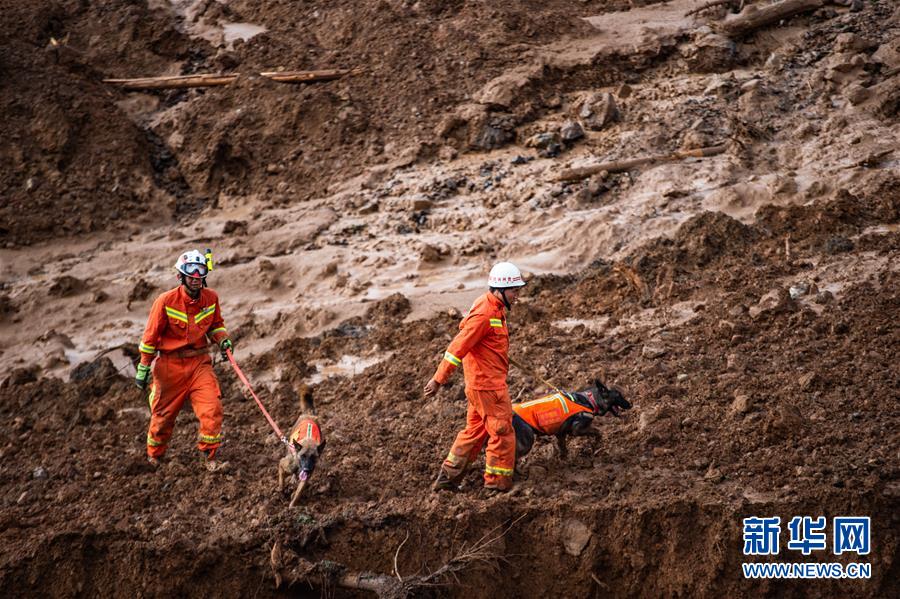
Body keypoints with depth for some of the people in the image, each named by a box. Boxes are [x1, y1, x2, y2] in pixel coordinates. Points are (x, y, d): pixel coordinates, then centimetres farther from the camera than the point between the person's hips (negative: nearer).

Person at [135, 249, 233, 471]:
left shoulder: (211, 298, -3)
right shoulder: (166, 301, -15)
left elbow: (216, 324, 16)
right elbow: (151, 335, -6)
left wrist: (222, 338, -5)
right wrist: (144, 367, -2)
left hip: (199, 362, 3)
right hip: (170, 365, -2)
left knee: (212, 408, -15)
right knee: (164, 413, 11)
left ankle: (210, 457, -1)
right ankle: (154, 455, 37)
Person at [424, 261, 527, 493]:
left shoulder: (493, 308, 9)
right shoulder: (485, 314, -22)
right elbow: (458, 347, -22)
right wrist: (438, 379, -21)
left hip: (479, 383, 10)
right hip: (488, 385, -10)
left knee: (475, 430, 17)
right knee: (502, 432, -2)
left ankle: (447, 477, 22)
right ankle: (498, 483, 4)